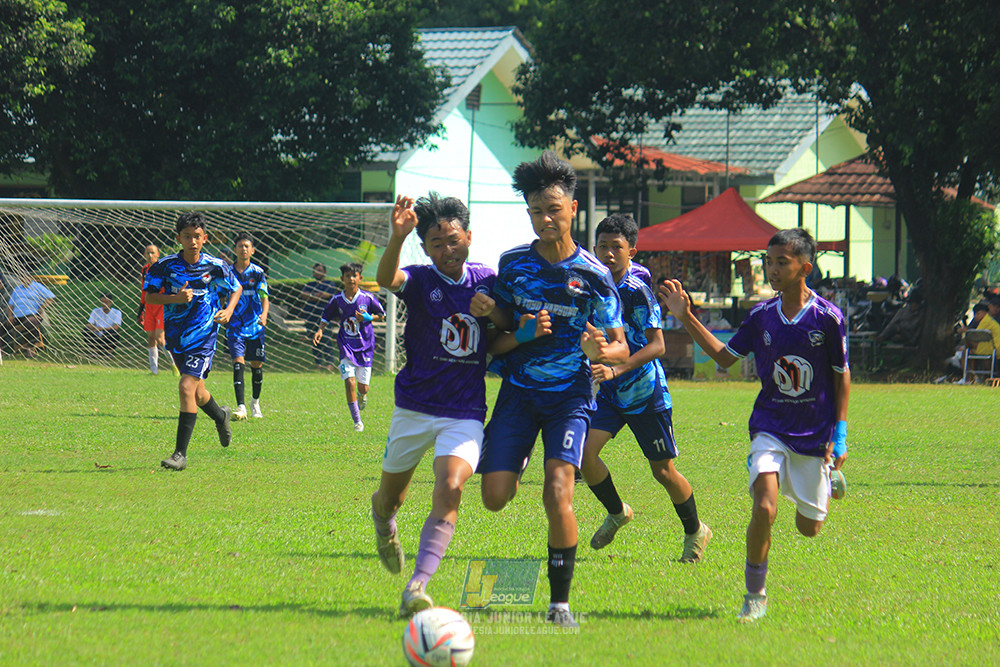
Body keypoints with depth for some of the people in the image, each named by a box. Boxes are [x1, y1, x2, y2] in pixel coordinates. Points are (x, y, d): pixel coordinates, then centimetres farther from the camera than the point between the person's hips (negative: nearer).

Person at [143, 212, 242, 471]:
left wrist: (229, 310, -8)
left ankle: (180, 454, -16)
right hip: (175, 336, 3)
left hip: (203, 336, -3)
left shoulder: (216, 267, -6)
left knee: (187, 388, -18)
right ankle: (220, 416, 53)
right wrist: (175, 298, -17)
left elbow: (236, 288, 11)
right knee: (197, 392, 17)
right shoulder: (165, 266, -5)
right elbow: (149, 296, -1)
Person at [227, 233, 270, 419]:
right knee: (238, 362, -15)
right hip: (235, 326, 0)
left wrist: (264, 314, -26)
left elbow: (264, 297, -9)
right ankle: (241, 407, -21)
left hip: (255, 325, 0)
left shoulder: (257, 272, -1)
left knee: (256, 365, 8)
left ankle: (255, 402, 32)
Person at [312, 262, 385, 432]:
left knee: (363, 387, 2)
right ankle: (357, 421, -3)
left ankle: (362, 396, 43)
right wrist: (320, 330, -6)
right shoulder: (337, 300, -2)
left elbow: (381, 315, 5)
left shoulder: (368, 298, -6)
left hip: (365, 346, 0)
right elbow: (326, 317, 12)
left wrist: (368, 318, -13)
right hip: (346, 346, 0)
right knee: (349, 382, -14)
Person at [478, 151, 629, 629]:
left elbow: (621, 347, -3)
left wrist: (602, 352, -27)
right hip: (518, 389, 3)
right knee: (495, 497, -8)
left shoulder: (592, 275, -6)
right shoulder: (513, 263, 3)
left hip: (569, 395, -3)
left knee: (557, 494, -20)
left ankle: (560, 602, -9)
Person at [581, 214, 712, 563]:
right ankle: (616, 512, 13)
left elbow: (657, 345, -22)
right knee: (584, 451, -12)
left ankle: (695, 531, 27)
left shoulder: (636, 291, -20)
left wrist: (615, 370, -31)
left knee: (663, 471, 4)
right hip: (610, 392, 6)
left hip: (646, 391, -6)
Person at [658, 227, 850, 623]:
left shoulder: (828, 318, -11)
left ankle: (828, 476, 45)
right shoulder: (761, 316, -2)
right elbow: (725, 356, 10)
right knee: (764, 509, -21)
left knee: (809, 528, 10)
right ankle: (755, 595, -5)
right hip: (771, 429, 1)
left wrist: (839, 434, -5)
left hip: (815, 434, -1)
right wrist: (686, 318, 2)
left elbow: (842, 376, -1)